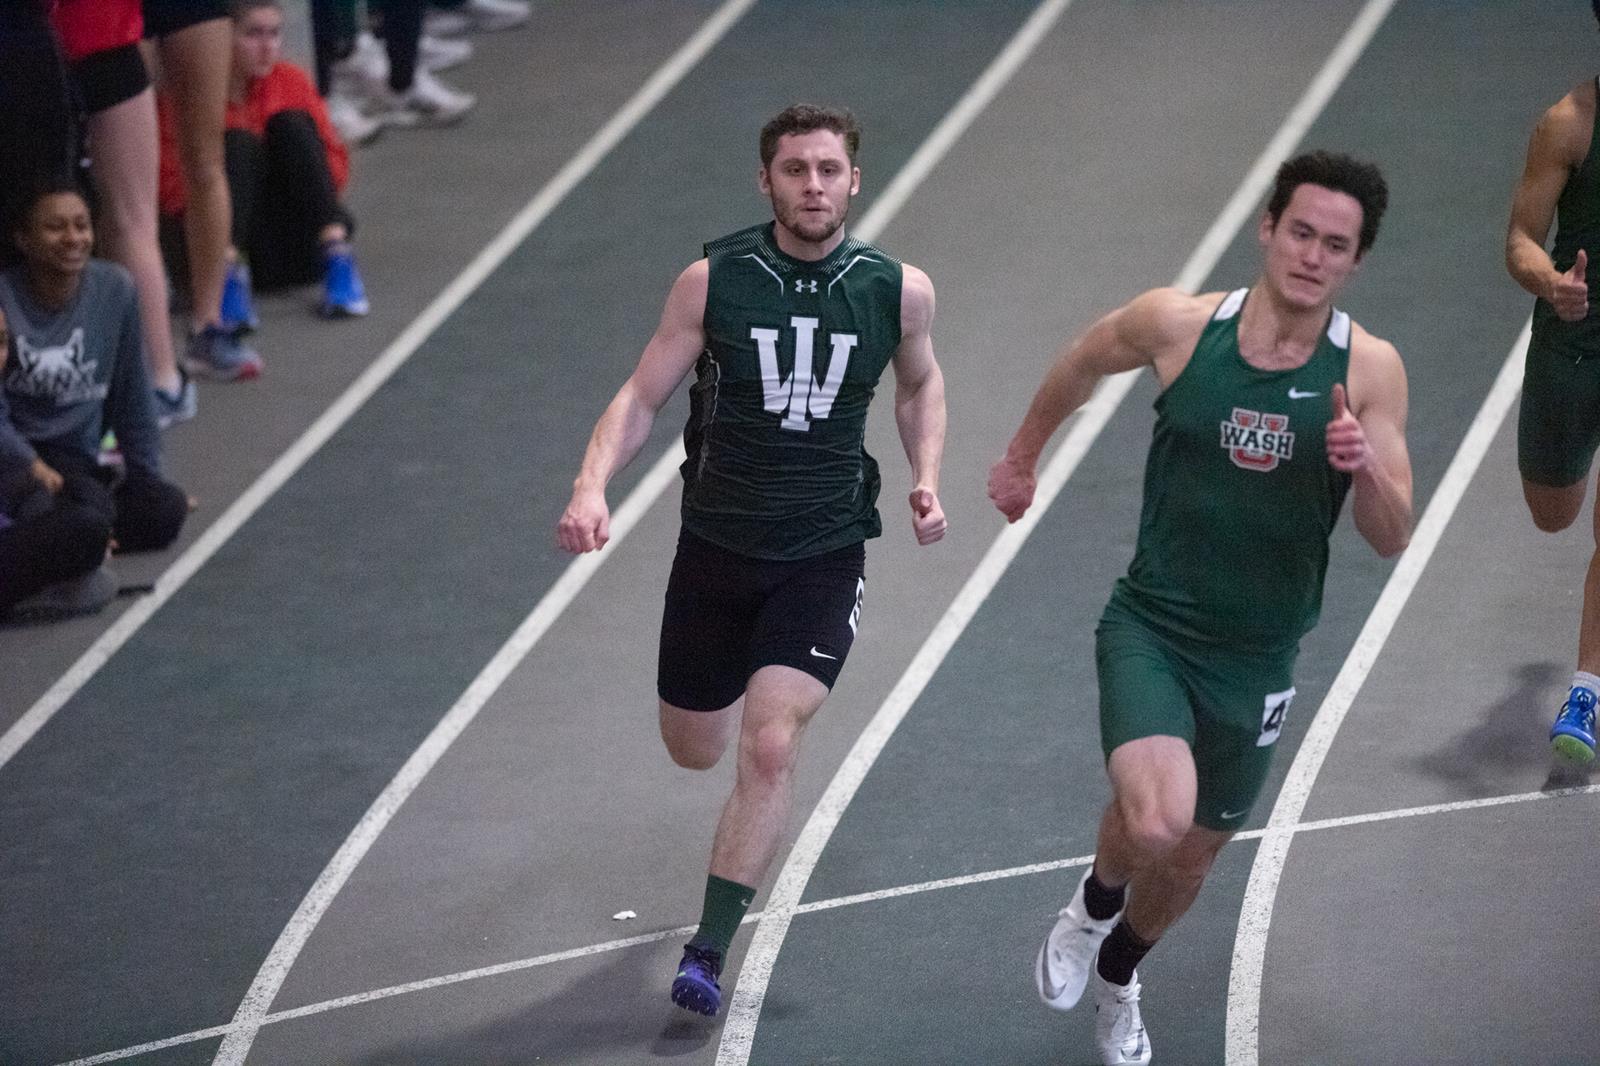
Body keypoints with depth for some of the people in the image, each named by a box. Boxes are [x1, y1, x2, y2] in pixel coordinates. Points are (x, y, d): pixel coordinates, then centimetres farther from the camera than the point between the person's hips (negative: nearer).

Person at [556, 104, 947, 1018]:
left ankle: (709, 954, -11)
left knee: (771, 748, -19)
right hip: (715, 547, 2)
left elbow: (920, 385, 14)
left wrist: (926, 479, -3)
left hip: (822, 557, -1)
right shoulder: (713, 282, -10)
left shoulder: (898, 290, -7)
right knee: (695, 751, 16)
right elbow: (643, 396, -5)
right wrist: (592, 486, -22)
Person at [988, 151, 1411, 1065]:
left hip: (1256, 659, 2)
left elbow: (1392, 540, -12)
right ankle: (1095, 903, 10)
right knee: (1155, 822, -28)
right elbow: (1085, 364, 9)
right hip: (1151, 628, -2)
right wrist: (1023, 456, 22)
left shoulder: (1370, 370, -13)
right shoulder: (1177, 324, -14)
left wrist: (1367, 466, -33)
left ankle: (1118, 976, 54)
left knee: (1193, 855, 20)